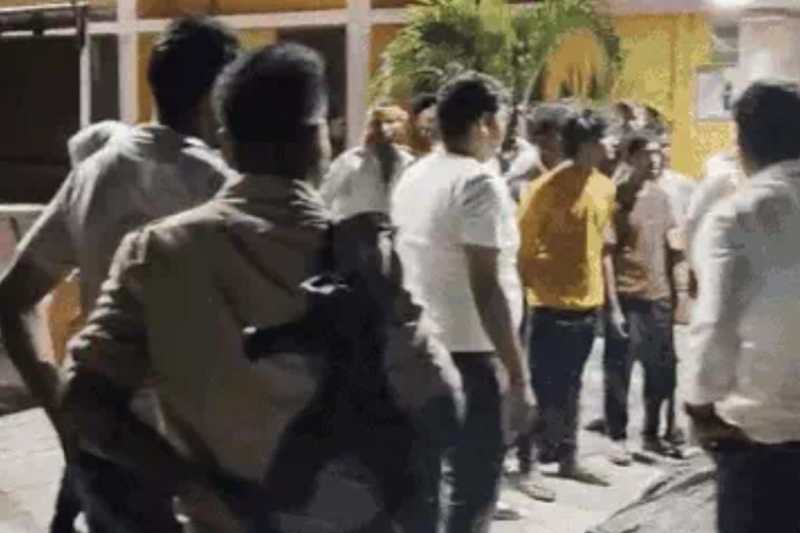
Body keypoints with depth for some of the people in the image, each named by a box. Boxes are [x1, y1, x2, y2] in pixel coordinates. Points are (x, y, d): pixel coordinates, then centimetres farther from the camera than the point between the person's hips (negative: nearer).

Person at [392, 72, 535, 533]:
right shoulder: (480, 183, -16)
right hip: (471, 354, -8)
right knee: (474, 490, 0)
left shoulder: (414, 177, 10)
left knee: (425, 479, 18)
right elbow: (486, 288, -21)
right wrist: (519, 375, -18)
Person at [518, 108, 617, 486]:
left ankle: (568, 459, 25)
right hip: (552, 305, -6)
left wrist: (612, 303, 16)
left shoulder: (604, 187, 9)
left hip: (588, 304, 7)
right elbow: (523, 248, -10)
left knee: (570, 386, 15)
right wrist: (523, 299, -12)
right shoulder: (547, 187, -13)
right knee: (545, 387, 0)